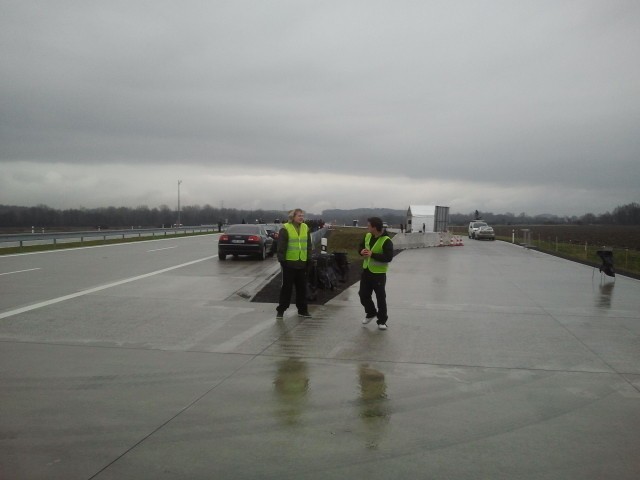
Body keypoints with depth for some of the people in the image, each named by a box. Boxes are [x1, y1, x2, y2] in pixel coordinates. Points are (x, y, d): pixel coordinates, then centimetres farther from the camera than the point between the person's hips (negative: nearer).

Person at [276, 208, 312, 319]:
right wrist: (282, 259, -12)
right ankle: (281, 310, 10)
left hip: (302, 263, 5)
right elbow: (281, 246, -8)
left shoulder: (305, 228, 10)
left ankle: (302, 310, 19)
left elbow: (309, 245, 14)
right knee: (287, 287, 1)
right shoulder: (285, 229, -6)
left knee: (302, 287, 10)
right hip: (289, 263, -5)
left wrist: (309, 259, 9)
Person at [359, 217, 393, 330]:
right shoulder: (367, 236, 3)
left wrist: (372, 254, -30)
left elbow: (389, 257, -27)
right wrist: (362, 251, -8)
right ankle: (371, 313, 35)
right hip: (366, 270, 7)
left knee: (380, 297, 1)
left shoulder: (386, 241, -20)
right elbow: (361, 246, 17)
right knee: (363, 294, 12)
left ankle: (382, 320, 13)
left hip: (379, 273, -7)